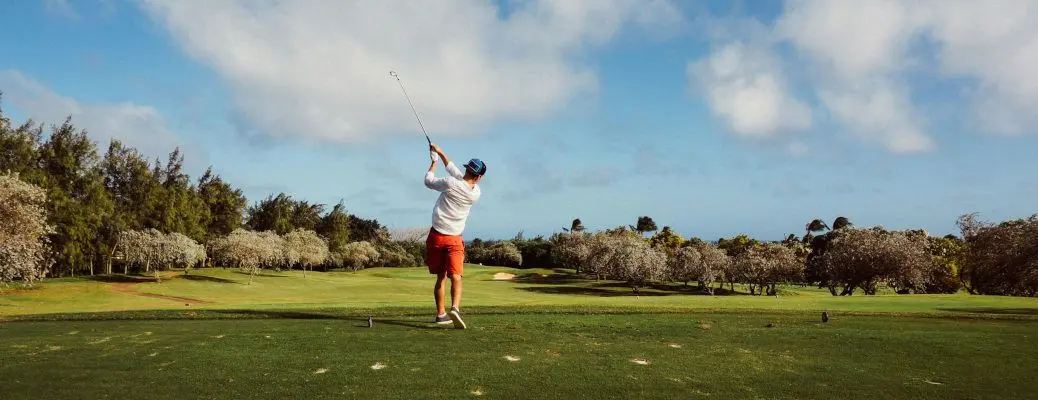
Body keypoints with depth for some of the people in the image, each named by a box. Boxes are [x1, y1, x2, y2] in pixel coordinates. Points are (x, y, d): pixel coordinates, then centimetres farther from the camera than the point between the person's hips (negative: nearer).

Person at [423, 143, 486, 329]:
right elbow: (455, 171, 10)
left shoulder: (450, 183, -13)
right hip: (454, 239, -1)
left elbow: (428, 181, 7)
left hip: (436, 236, 1)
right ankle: (455, 308, -32)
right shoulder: (476, 193, -3)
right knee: (456, 277, -8)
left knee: (441, 277, 13)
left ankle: (441, 314, 21)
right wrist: (440, 152, 16)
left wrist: (434, 162, 22)